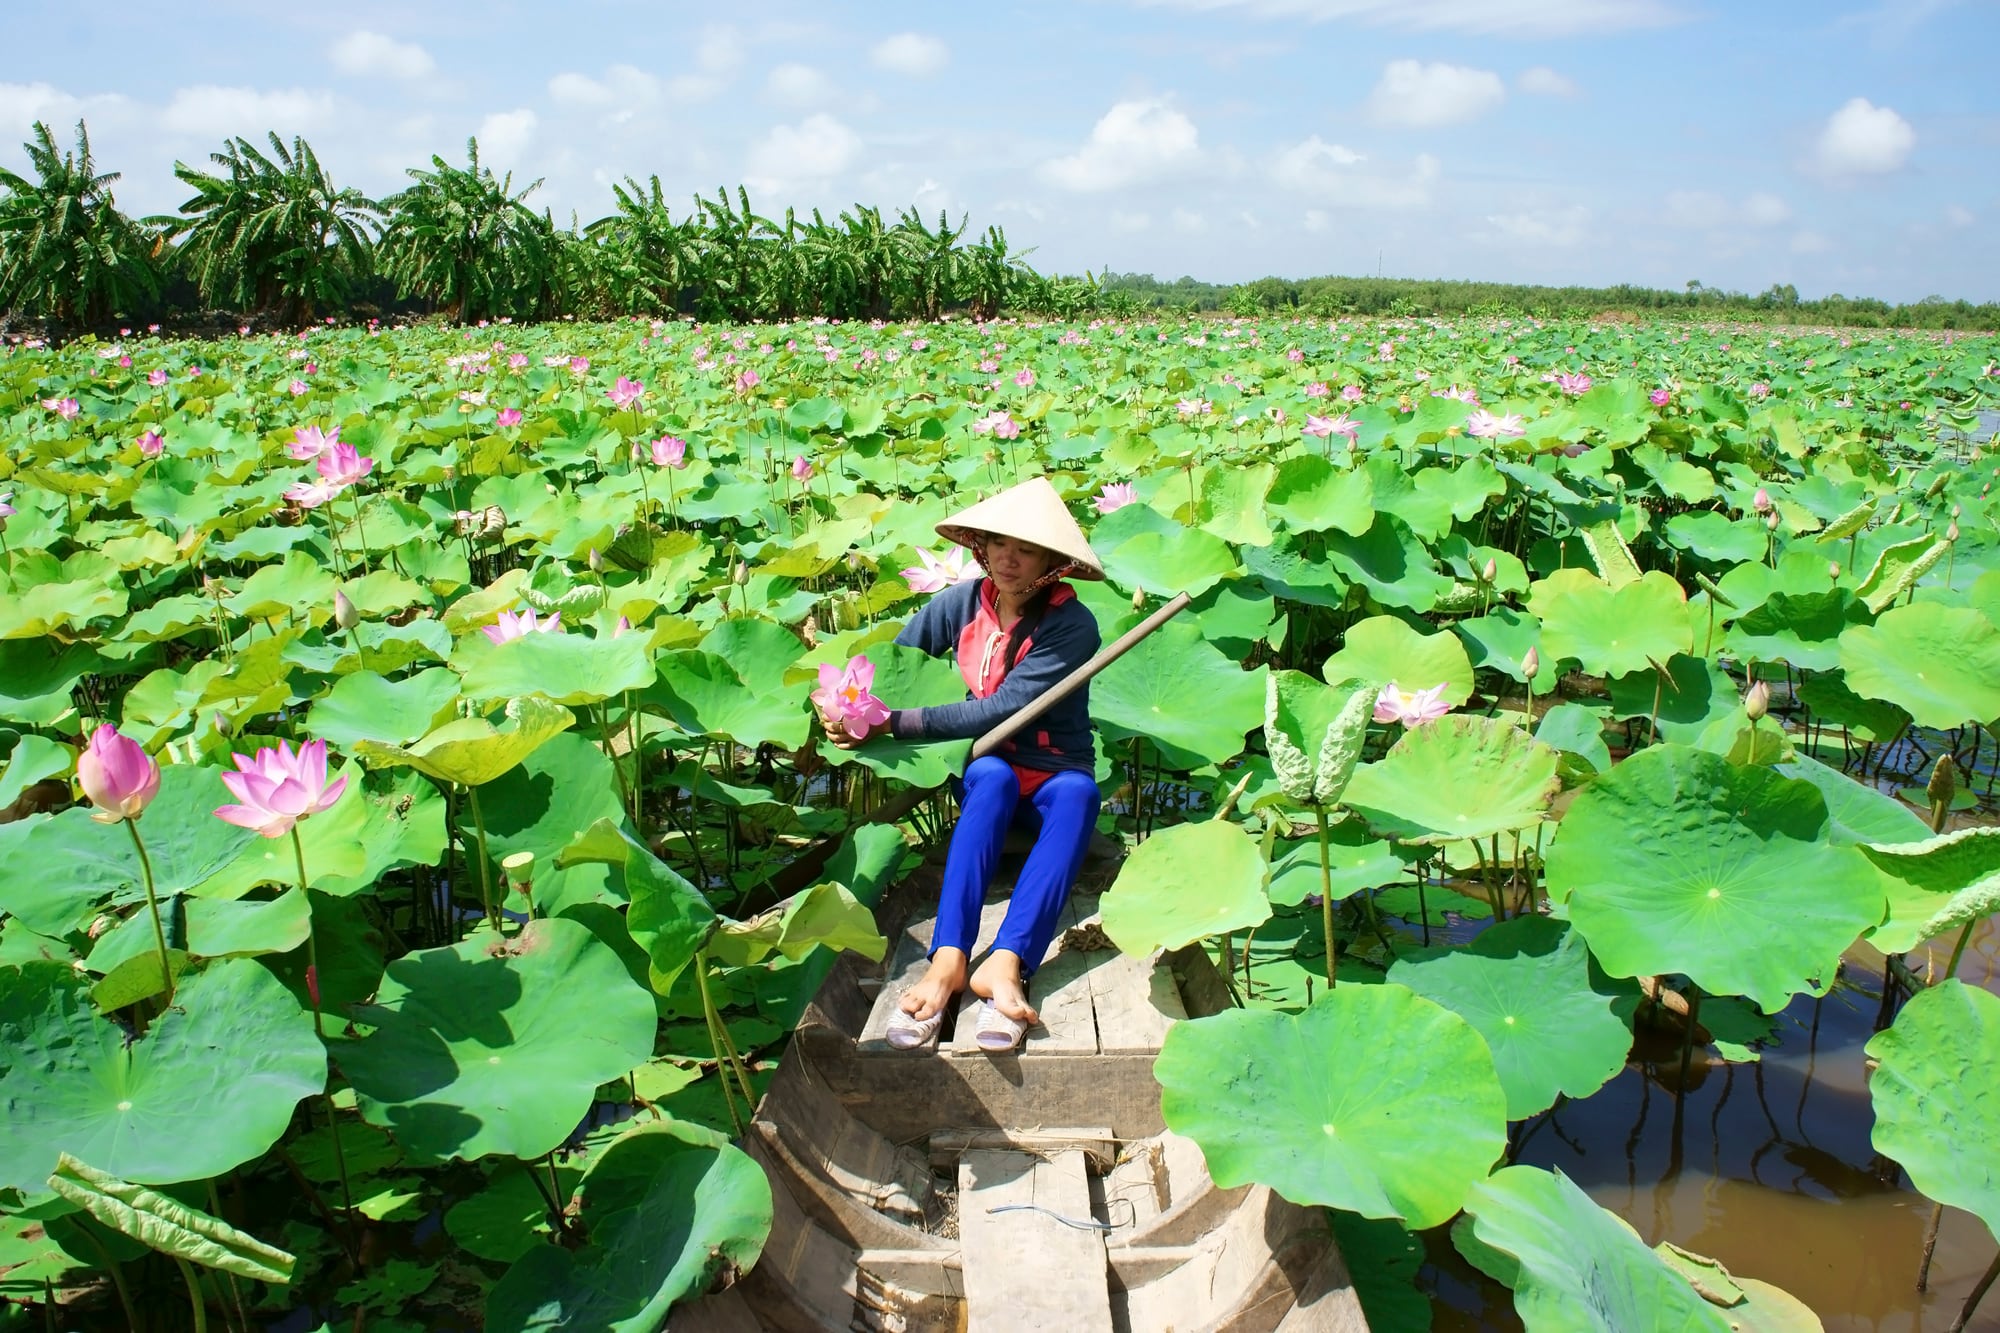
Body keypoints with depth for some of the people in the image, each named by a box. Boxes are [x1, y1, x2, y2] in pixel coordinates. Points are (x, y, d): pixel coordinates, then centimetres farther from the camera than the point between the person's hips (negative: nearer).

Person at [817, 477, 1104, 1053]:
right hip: (986, 768, 2)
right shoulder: (962, 602, -3)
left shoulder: (1071, 624, -15)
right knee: (993, 778, -35)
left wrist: (894, 722, -29)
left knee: (1077, 792, -37)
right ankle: (948, 958, -49)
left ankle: (1005, 963, -52)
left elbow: (1002, 709, -24)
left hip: (1056, 774, -2)